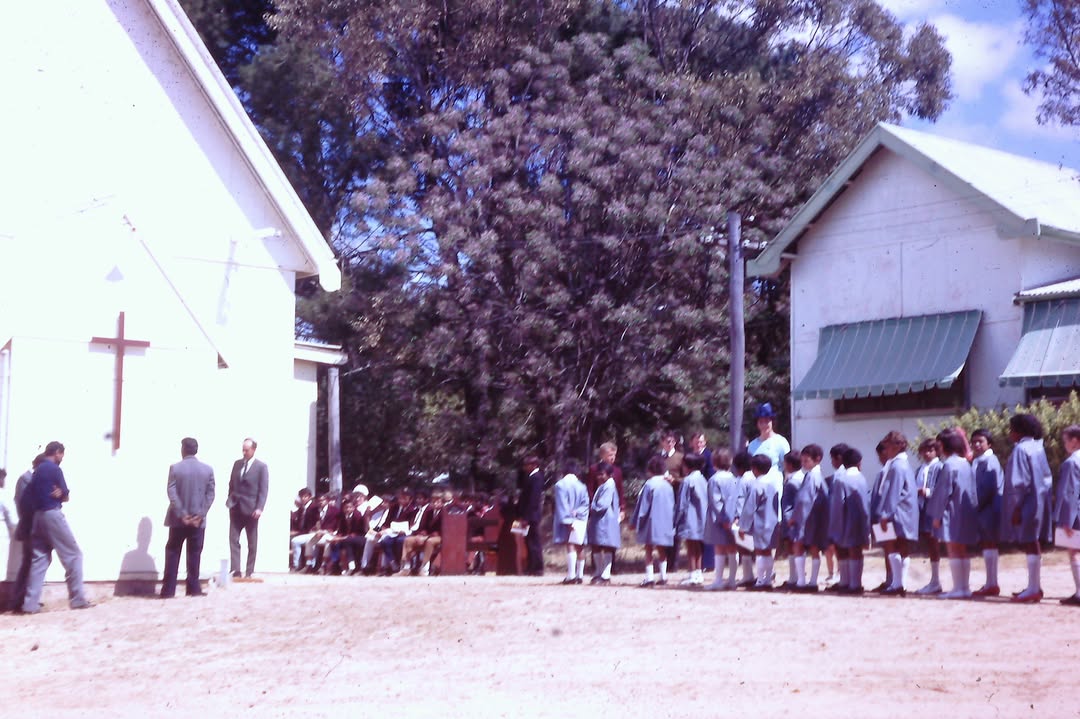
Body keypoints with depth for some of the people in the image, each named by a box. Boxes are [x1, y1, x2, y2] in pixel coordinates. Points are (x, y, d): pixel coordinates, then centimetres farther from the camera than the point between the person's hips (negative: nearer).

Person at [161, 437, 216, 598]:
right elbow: (210, 494, -3)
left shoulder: (175, 468, -5)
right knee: (194, 554, 8)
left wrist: (182, 514, -10)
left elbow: (171, 492, -11)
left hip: (178, 519, -1)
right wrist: (200, 514, -5)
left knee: (172, 553, 7)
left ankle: (169, 590, 3)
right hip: (198, 520, 1)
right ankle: (193, 588, 6)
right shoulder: (207, 469, 1)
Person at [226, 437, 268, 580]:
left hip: (251, 509, -4)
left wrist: (259, 508, -17)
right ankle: (235, 571, -5)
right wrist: (229, 500, 5)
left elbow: (264, 489, -9)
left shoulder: (261, 466, -4)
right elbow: (231, 484, 16)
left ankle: (249, 572, 11)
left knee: (252, 543, 5)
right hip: (236, 507, 4)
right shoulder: (237, 464, 10)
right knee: (233, 540, -4)